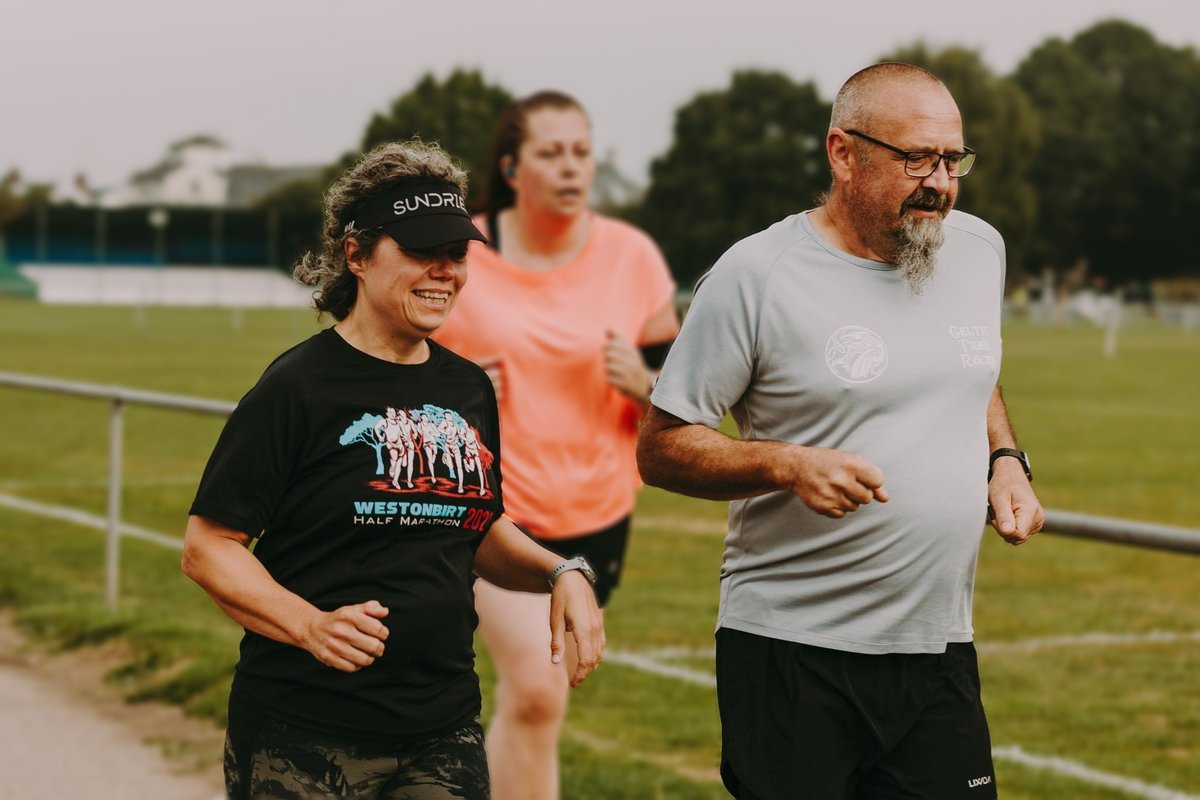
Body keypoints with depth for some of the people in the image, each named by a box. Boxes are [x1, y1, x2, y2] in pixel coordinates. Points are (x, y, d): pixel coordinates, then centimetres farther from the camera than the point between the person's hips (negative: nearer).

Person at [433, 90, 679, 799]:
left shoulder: (633, 257, -2)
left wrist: (645, 383, -19)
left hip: (597, 518, 3)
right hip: (488, 508, -3)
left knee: (533, 697, 15)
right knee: (536, 693, -20)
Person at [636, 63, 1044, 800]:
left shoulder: (979, 249, 9)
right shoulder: (756, 276, -9)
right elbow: (661, 449, -7)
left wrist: (1004, 460, 8)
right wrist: (788, 464, -22)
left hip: (940, 651, 5)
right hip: (790, 652, -5)